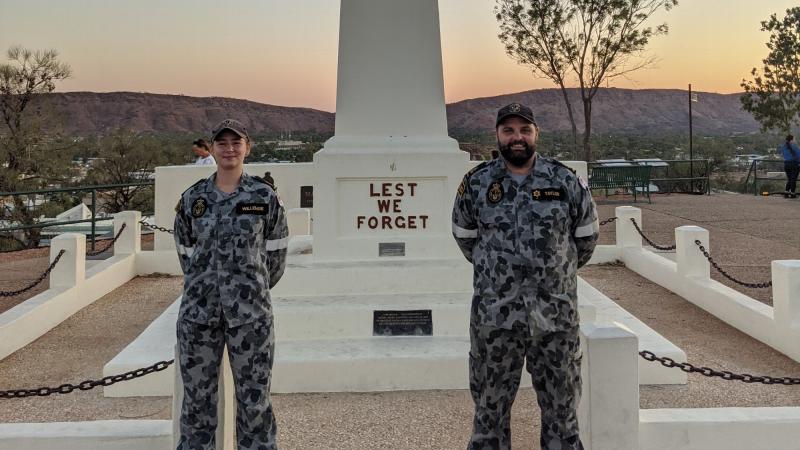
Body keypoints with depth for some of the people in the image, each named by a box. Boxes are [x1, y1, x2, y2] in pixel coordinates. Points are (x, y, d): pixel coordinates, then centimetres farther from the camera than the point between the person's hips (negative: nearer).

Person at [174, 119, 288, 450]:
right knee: (197, 398, 9)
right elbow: (186, 253, 14)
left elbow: (276, 254, 7)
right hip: (198, 311, 2)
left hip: (250, 313, -1)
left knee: (254, 399, 4)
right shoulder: (192, 198, 4)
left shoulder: (265, 196, -1)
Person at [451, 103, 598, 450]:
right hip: (494, 315, 0)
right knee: (490, 407, 11)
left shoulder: (566, 181, 0)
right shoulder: (476, 183, 1)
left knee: (562, 408, 11)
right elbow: (464, 236, 15)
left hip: (556, 315, 0)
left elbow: (586, 236, 12)